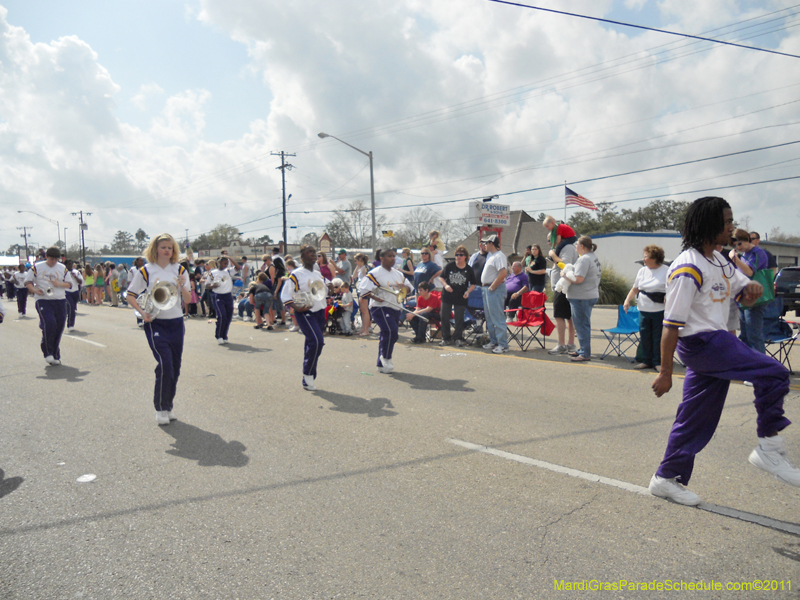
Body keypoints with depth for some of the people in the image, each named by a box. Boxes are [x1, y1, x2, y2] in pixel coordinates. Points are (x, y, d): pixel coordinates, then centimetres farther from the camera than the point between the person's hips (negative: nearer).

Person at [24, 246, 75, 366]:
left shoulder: (62, 268, 11)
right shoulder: (37, 267, 4)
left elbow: (70, 284, 12)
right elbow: (27, 281, 8)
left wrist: (59, 284, -8)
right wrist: (34, 290, -11)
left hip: (60, 301, 3)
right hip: (43, 301, -3)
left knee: (59, 327, 2)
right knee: (49, 324, -20)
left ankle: (55, 356, 14)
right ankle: (48, 353, -6)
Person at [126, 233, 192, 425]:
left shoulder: (180, 270, 7)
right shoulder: (145, 271, -1)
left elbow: (188, 300, 6)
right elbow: (130, 296, 3)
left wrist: (183, 286, -14)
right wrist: (143, 313, -12)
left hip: (176, 323, 4)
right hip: (155, 323, -3)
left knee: (175, 367, 7)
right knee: (165, 364, -13)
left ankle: (169, 406, 23)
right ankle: (161, 408, 2)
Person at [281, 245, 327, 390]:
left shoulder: (319, 275, 15)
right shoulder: (296, 275, -7)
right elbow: (285, 296, -9)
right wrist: (297, 308, -25)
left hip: (320, 312, 7)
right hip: (305, 313, -7)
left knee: (314, 343, 8)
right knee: (316, 340, -23)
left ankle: (307, 381, 19)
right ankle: (308, 374, -5)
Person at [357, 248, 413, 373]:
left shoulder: (398, 274, 16)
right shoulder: (375, 273, -8)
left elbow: (409, 287, 18)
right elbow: (362, 288, -13)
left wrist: (404, 288, -5)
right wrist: (375, 297, -20)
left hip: (395, 309, 8)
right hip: (380, 308, -7)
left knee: (387, 335, 10)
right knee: (391, 332, -23)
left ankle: (381, 364, 20)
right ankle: (386, 357, -2)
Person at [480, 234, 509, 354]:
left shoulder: (499, 256, -15)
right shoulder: (490, 255, 17)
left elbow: (503, 273, -27)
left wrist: (492, 287, -22)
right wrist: (484, 286, 12)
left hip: (495, 290, -10)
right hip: (486, 289, 10)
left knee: (497, 318, -9)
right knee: (489, 318, 15)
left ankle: (503, 345, -5)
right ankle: (493, 341, 24)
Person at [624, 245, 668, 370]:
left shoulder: (666, 271, -6)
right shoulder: (642, 271, 10)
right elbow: (635, 289, 15)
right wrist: (627, 300, 2)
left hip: (659, 311, -5)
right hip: (644, 311, 5)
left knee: (658, 338, 2)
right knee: (644, 337, 9)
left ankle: (658, 362, 12)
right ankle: (645, 361, 19)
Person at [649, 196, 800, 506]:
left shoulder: (718, 261, 13)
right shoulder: (688, 269, -17)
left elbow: (743, 296, 20)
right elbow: (671, 324, -19)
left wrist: (752, 289, -6)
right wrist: (665, 372, -18)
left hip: (716, 342, 9)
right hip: (700, 342, -9)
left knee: (697, 417, 10)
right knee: (774, 374, -13)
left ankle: (667, 478, 19)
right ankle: (769, 448, 0)